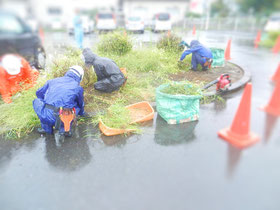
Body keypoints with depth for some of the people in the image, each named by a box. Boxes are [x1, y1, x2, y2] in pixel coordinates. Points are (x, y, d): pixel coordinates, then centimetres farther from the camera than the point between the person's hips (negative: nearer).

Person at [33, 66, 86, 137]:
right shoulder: (78, 87, 11)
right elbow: (81, 104, 27)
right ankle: (64, 128, 11)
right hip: (63, 119, -1)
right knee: (77, 106, 26)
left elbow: (39, 93, 29)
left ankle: (47, 128, 21)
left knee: (36, 101, 29)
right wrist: (82, 113, 49)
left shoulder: (52, 81, 15)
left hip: (46, 117, 1)